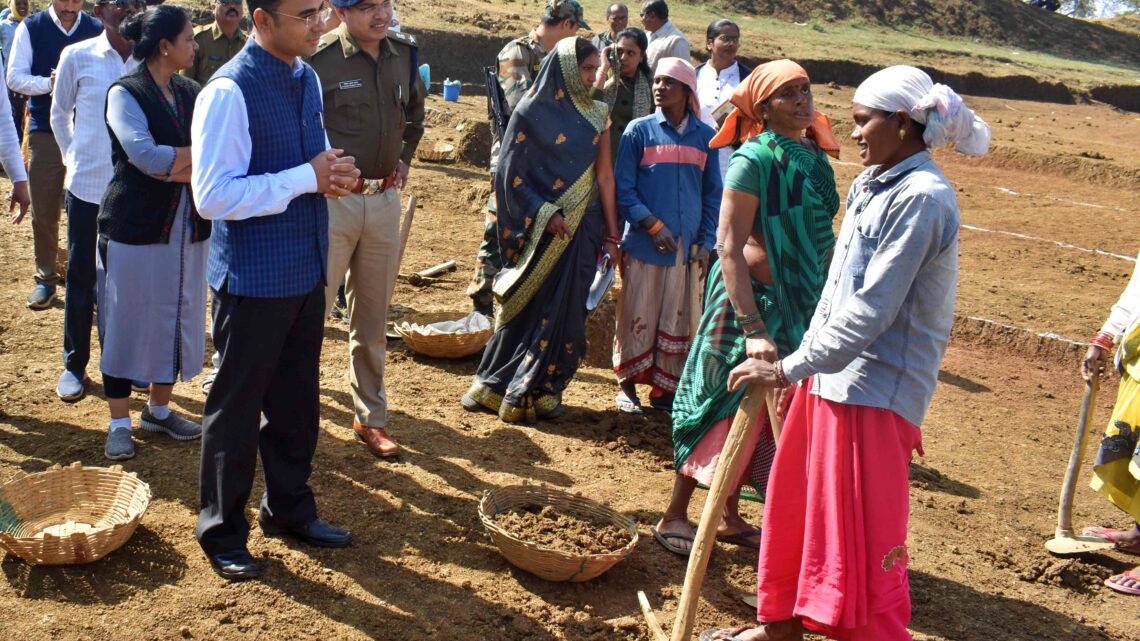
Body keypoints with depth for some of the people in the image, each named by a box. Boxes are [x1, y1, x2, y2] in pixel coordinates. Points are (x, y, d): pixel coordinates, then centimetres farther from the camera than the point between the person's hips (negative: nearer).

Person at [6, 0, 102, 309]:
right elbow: (14, 77, -4)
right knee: (44, 210, 4)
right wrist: (49, 83, -21)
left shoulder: (97, 30, 0)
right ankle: (46, 277, 16)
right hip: (45, 130, 0)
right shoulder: (31, 28, -2)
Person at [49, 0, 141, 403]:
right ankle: (74, 365, 20)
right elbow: (60, 116, 10)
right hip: (87, 187, 0)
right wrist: (76, 159, 11)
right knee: (81, 277, 8)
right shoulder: (77, 56, -3)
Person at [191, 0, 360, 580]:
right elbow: (213, 196, -23)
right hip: (254, 279, -8)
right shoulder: (229, 92, -19)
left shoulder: (306, 78, 7)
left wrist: (333, 175, -4)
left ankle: (289, 508, 37)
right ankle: (223, 533, 23)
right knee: (237, 407, 7)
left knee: (297, 401, 19)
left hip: (307, 271, 8)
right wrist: (306, 177, -23)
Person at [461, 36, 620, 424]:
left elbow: (604, 175, 6)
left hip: (582, 227, 3)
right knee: (524, 308, 2)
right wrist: (545, 213, -16)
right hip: (539, 229, -3)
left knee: (564, 309, 4)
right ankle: (493, 385, 17)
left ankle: (545, 390, 16)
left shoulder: (596, 115, 7)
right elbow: (512, 173, -6)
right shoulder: (532, 112, -5)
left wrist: (611, 234, 4)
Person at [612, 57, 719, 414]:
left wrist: (706, 242, 2)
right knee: (637, 317, 4)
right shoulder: (639, 131, -1)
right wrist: (653, 225, -12)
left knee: (677, 319, 6)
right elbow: (623, 189, -2)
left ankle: (665, 389, 18)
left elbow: (713, 194, 10)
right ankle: (628, 385, 18)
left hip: (688, 247, 2)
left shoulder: (704, 136, 6)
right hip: (644, 245, -2)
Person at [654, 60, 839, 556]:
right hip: (752, 297, -7)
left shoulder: (815, 158, 7)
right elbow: (729, 247, -22)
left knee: (765, 413, 14)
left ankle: (729, 518, 28)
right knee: (726, 407, 0)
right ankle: (674, 518, 14)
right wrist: (752, 328, -28)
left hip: (800, 304, 7)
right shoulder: (754, 160, -16)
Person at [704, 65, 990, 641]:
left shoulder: (922, 197, -17)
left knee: (862, 534, 0)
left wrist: (789, 368, -21)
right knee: (792, 505, 18)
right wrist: (798, 365, 17)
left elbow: (871, 311, -23)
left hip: (875, 388, -9)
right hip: (829, 375, 9)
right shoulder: (869, 184, 10)